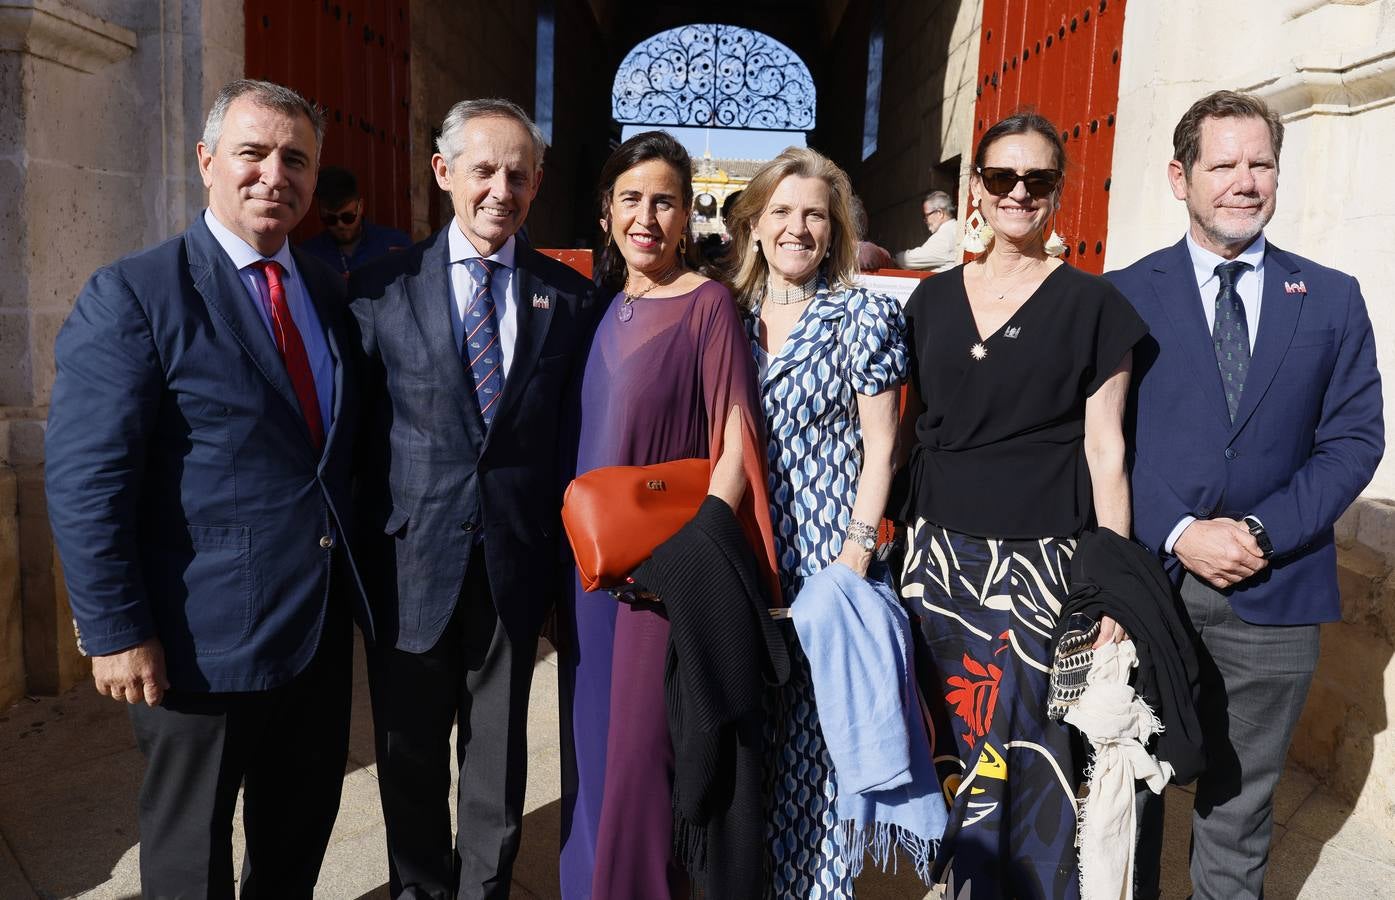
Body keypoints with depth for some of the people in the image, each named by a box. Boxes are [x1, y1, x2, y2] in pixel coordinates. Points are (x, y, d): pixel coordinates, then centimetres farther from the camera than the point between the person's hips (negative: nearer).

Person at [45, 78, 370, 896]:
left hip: (323, 623, 6)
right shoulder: (134, 295, -12)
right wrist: (117, 632, -17)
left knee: (301, 834, 23)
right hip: (206, 638, -6)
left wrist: (356, 580, 8)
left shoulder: (329, 291, 8)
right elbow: (85, 481, -16)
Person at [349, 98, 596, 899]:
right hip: (411, 561, 0)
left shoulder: (571, 297, 1)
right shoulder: (382, 287, -1)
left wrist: (565, 561, 0)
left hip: (516, 563, 1)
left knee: (499, 753, 15)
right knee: (411, 754, 16)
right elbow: (356, 430, 0)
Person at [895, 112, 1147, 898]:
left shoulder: (1091, 304, -2)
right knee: (952, 744, 12)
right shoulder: (933, 300, 8)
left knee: (1028, 757, 2)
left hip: (1041, 561, -3)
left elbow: (1105, 450, -2)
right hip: (939, 556, 3)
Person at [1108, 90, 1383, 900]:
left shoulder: (1333, 299, 5)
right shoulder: (1125, 295, 0)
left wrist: (1263, 531, -11)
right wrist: (1177, 534, -14)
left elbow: (1355, 437, 1)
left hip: (1274, 589, 1)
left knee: (1241, 796, 15)